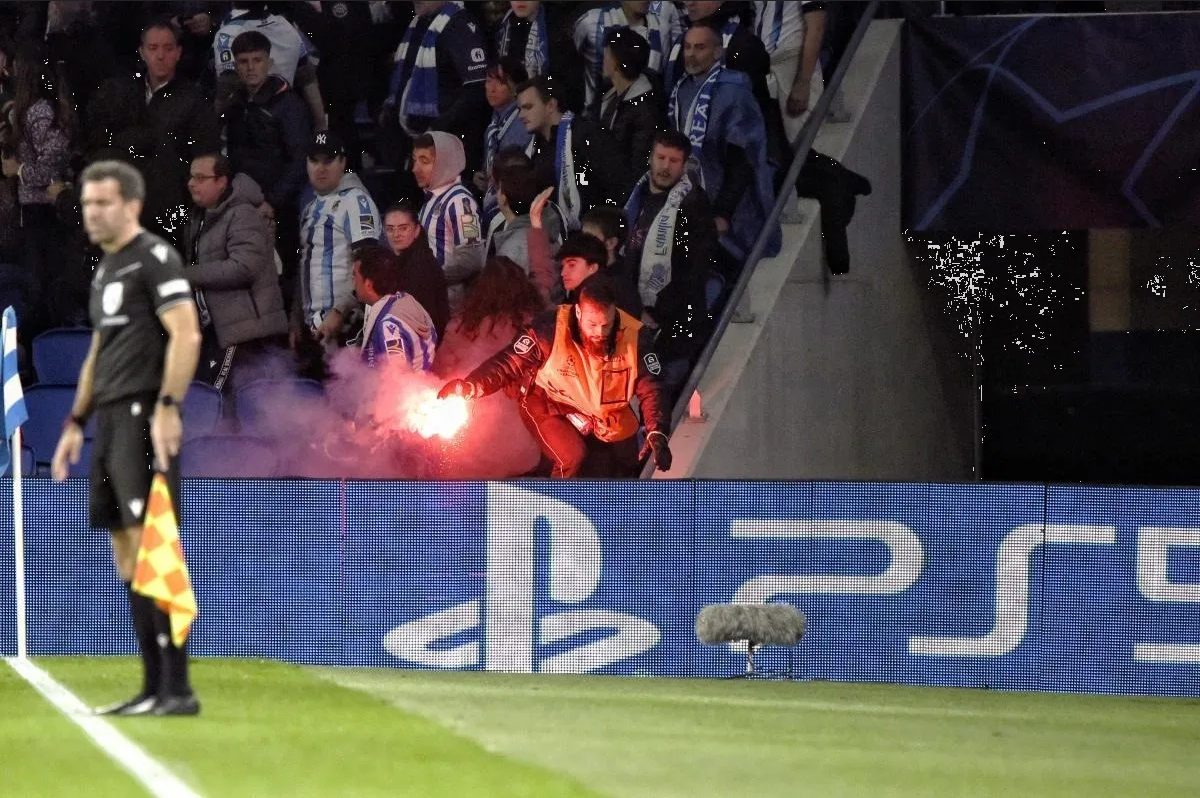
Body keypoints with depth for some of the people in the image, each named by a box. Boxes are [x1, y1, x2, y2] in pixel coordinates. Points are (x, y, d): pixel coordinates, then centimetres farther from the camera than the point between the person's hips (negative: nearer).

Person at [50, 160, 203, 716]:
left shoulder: (155, 259, -7)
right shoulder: (104, 271, 21)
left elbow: (186, 336, -16)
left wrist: (167, 408, -23)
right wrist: (76, 423, 24)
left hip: (144, 415, -9)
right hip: (109, 419, 9)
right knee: (127, 559, 7)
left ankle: (177, 688, -16)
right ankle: (154, 688, 10)